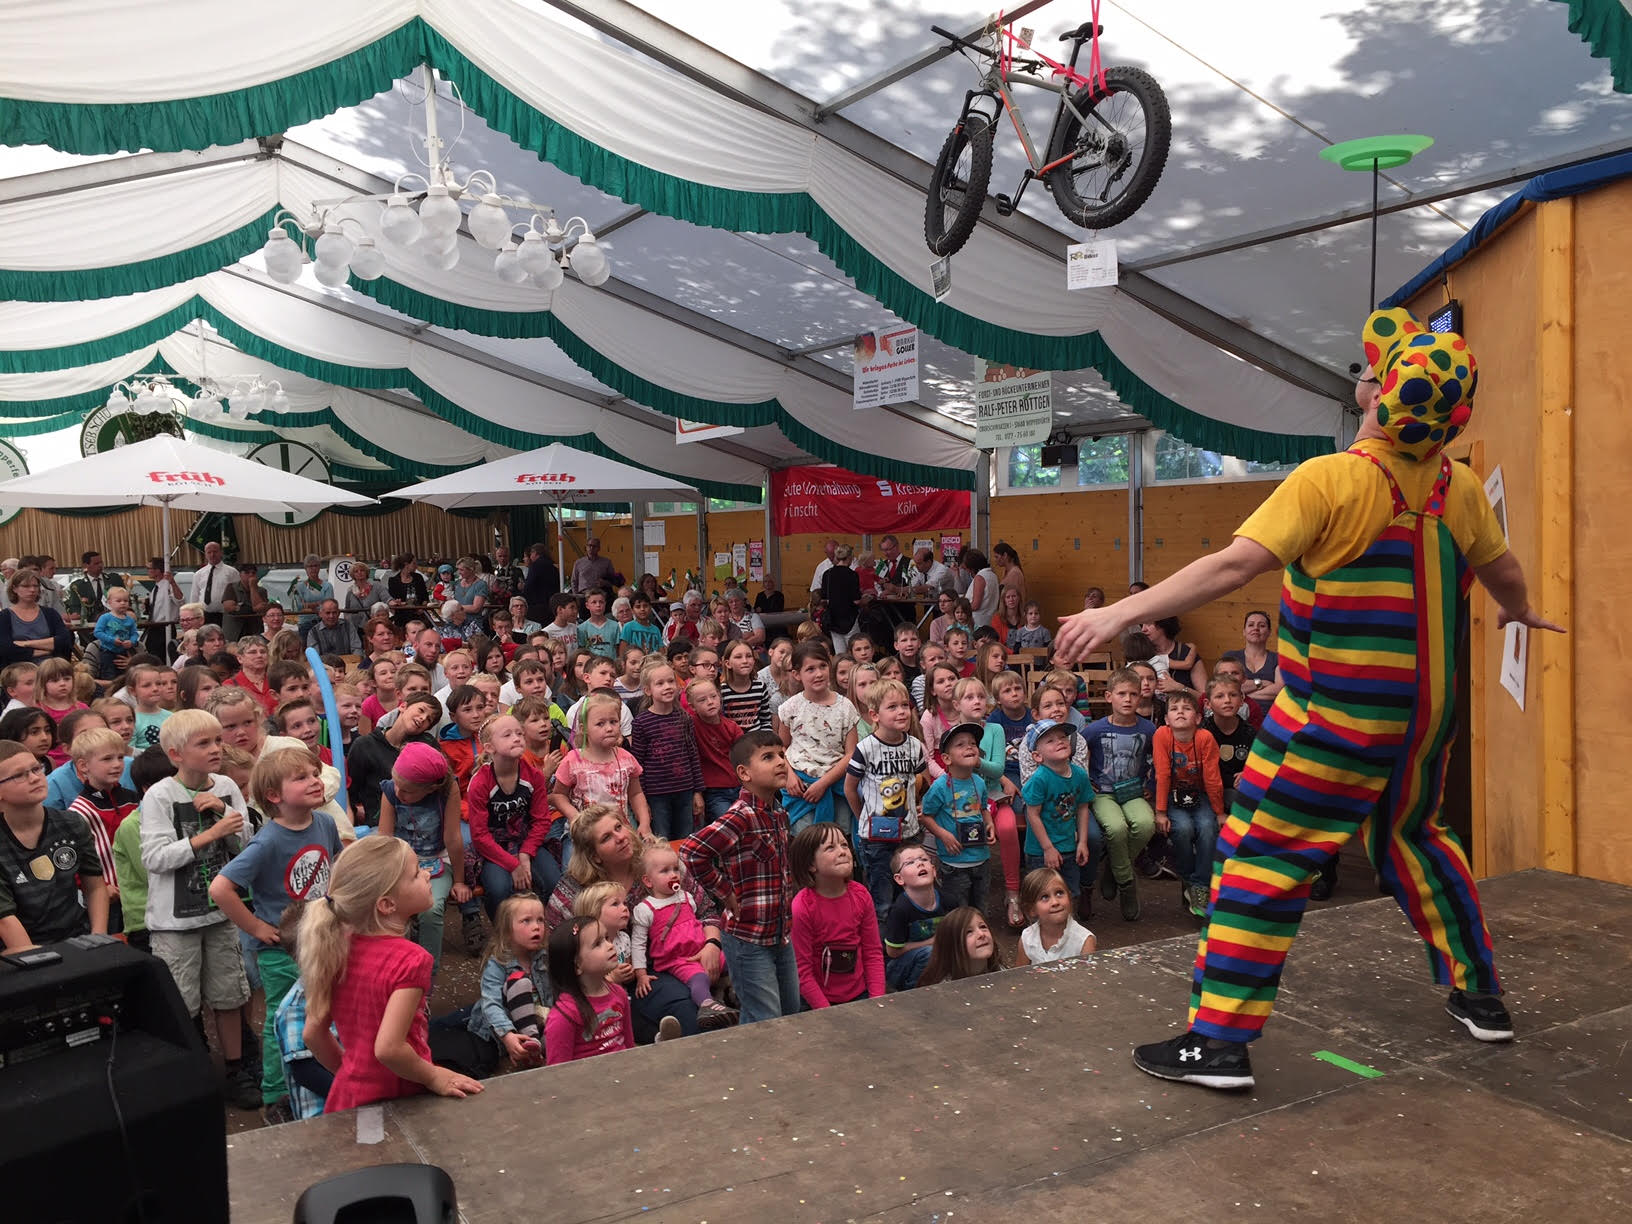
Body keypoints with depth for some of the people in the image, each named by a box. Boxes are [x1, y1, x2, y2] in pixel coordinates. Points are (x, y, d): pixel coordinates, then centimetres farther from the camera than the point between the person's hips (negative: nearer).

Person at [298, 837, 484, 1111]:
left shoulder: (340, 948, -2)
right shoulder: (410, 959, -22)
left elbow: (313, 1033, 4)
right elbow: (388, 1049, -28)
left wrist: (349, 1072, 17)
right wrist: (434, 1077, -13)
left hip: (347, 1098, 7)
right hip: (395, 1101, -7)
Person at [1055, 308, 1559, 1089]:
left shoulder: (1331, 481, -19)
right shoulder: (1459, 489, 1)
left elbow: (1235, 564, -29)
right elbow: (1504, 572, 18)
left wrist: (1121, 612, -29)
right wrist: (1519, 613, 42)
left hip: (1337, 723, -7)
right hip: (1426, 712, 7)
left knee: (1260, 855, -1)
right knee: (1411, 838, 27)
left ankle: (1218, 1041, 0)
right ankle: (1480, 995, 39)